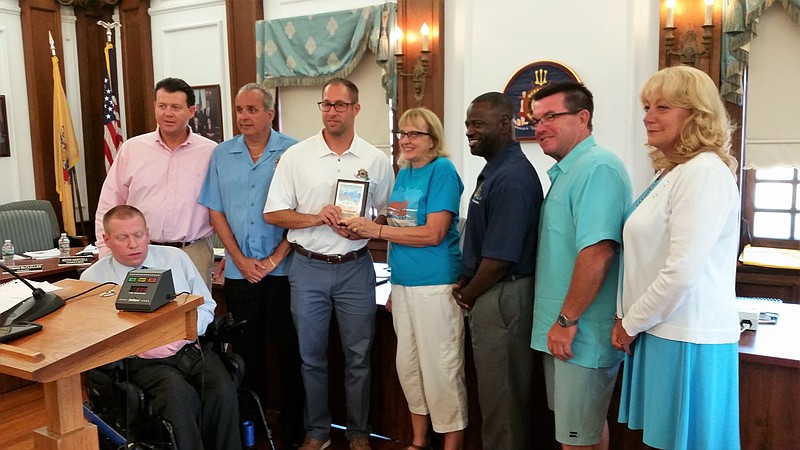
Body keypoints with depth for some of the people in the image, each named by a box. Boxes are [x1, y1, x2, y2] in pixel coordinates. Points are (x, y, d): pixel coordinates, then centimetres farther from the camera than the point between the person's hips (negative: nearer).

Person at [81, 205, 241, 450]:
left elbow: (206, 306, 12)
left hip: (191, 346, 3)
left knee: (224, 390, -26)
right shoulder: (93, 278, 5)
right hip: (142, 359, -2)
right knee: (178, 393, -33)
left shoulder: (176, 258, 11)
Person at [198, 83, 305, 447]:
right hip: (239, 272, 3)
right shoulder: (222, 154, 7)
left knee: (290, 348, 5)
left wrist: (274, 259, -11)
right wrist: (241, 260, -3)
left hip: (283, 270, -3)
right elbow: (216, 211, 6)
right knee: (246, 348, 13)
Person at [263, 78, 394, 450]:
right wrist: (317, 218, -15)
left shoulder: (376, 160, 2)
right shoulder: (296, 156, 0)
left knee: (358, 356, 9)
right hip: (308, 268, 0)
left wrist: (361, 229, -12)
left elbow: (388, 215, 8)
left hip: (355, 268, 0)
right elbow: (273, 213, 0)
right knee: (311, 356, 11)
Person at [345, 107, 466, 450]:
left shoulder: (442, 170, -10)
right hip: (403, 283, 8)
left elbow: (433, 234, -18)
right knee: (407, 364, 16)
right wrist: (395, 285, 15)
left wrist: (378, 230, -14)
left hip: (435, 285, -8)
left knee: (441, 368, 2)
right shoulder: (403, 174, 13)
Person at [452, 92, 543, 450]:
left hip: (502, 296, -10)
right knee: (494, 391, 21)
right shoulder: (494, 170, 11)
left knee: (502, 397, 5)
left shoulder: (512, 178, -21)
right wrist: (464, 282, 7)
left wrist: (467, 294, -8)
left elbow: (499, 259, -23)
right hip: (488, 292, 10)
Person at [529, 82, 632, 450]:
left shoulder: (597, 168, -17)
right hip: (559, 330, 10)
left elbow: (597, 253, -27)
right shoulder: (566, 171, 16)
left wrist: (567, 320, -20)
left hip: (580, 334, -10)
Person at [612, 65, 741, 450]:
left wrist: (632, 323, -10)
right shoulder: (670, 172, 14)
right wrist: (628, 318, 9)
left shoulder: (705, 171, -15)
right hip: (659, 330, 9)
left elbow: (681, 271, -22)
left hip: (688, 340, -9)